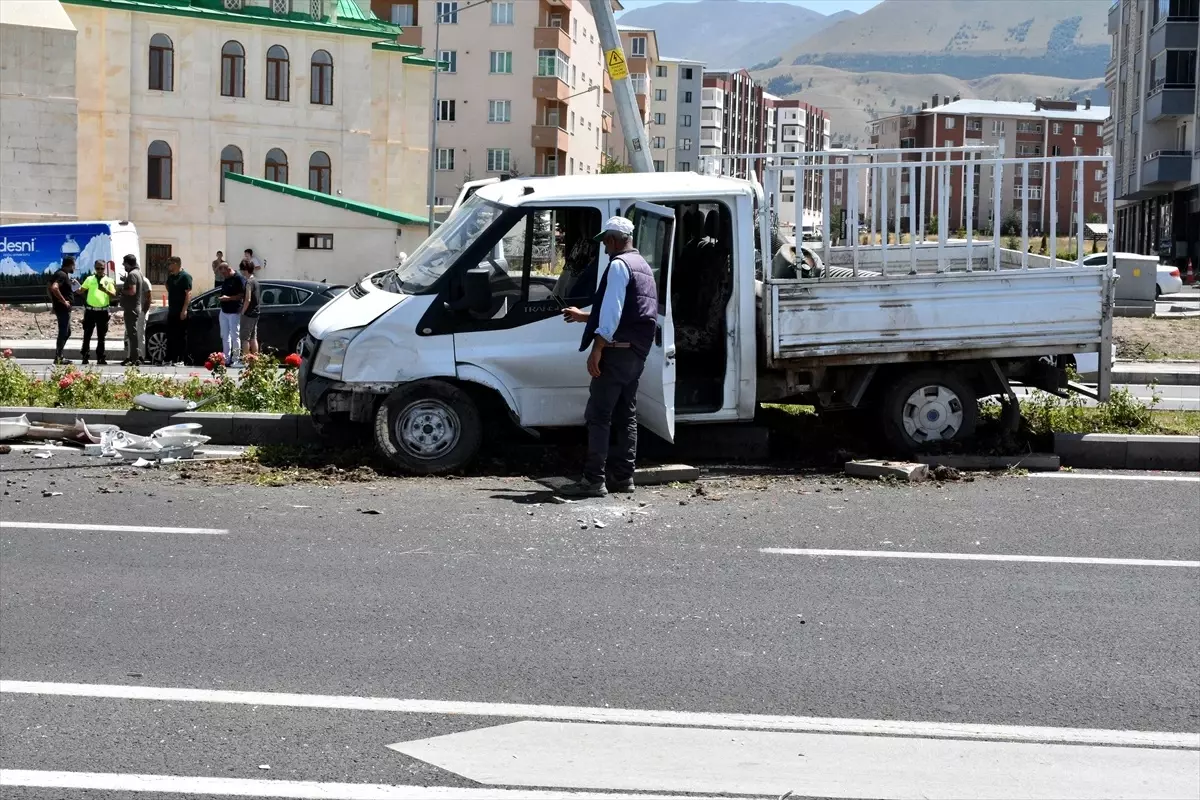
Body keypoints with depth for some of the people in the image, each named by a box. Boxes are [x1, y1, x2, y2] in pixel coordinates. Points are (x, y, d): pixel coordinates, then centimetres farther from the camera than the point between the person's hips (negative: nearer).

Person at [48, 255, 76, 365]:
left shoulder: (60, 273, 15)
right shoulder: (63, 275, -17)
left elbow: (51, 288, 23)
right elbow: (54, 288, -31)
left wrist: (54, 302, 23)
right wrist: (63, 301, -24)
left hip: (61, 308, 10)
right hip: (63, 308, -10)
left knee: (66, 332, 17)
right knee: (63, 333, -5)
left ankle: (59, 356, 21)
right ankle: (58, 358, -1)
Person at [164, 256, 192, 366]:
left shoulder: (185, 276, -10)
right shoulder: (171, 277, 15)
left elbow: (188, 293, -16)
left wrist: (184, 310, -22)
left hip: (181, 312, -8)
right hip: (171, 311, 8)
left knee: (181, 336, -3)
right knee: (170, 335, 9)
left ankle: (180, 360, -1)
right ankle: (170, 359, 14)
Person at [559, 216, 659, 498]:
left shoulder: (619, 264, -10)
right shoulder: (643, 266, 21)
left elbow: (612, 310, -19)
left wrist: (597, 349, -20)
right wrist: (583, 316, 36)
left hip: (618, 351, -10)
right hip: (637, 353, 10)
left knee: (598, 416, -9)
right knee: (626, 416, 12)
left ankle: (594, 480, -12)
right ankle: (622, 477, 13)